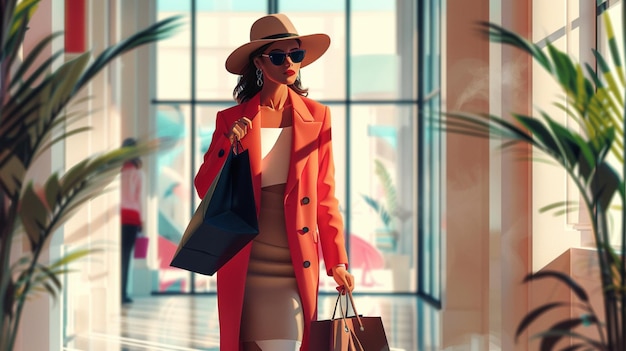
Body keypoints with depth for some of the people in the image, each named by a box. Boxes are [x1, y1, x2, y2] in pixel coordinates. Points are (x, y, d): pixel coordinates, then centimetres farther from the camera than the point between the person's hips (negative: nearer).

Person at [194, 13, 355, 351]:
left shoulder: (316, 117, 5)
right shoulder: (231, 120, 3)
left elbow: (325, 196, 5)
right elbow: (204, 189, 4)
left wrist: (337, 261, 1)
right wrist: (227, 146, -12)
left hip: (297, 264, 0)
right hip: (246, 264, 0)